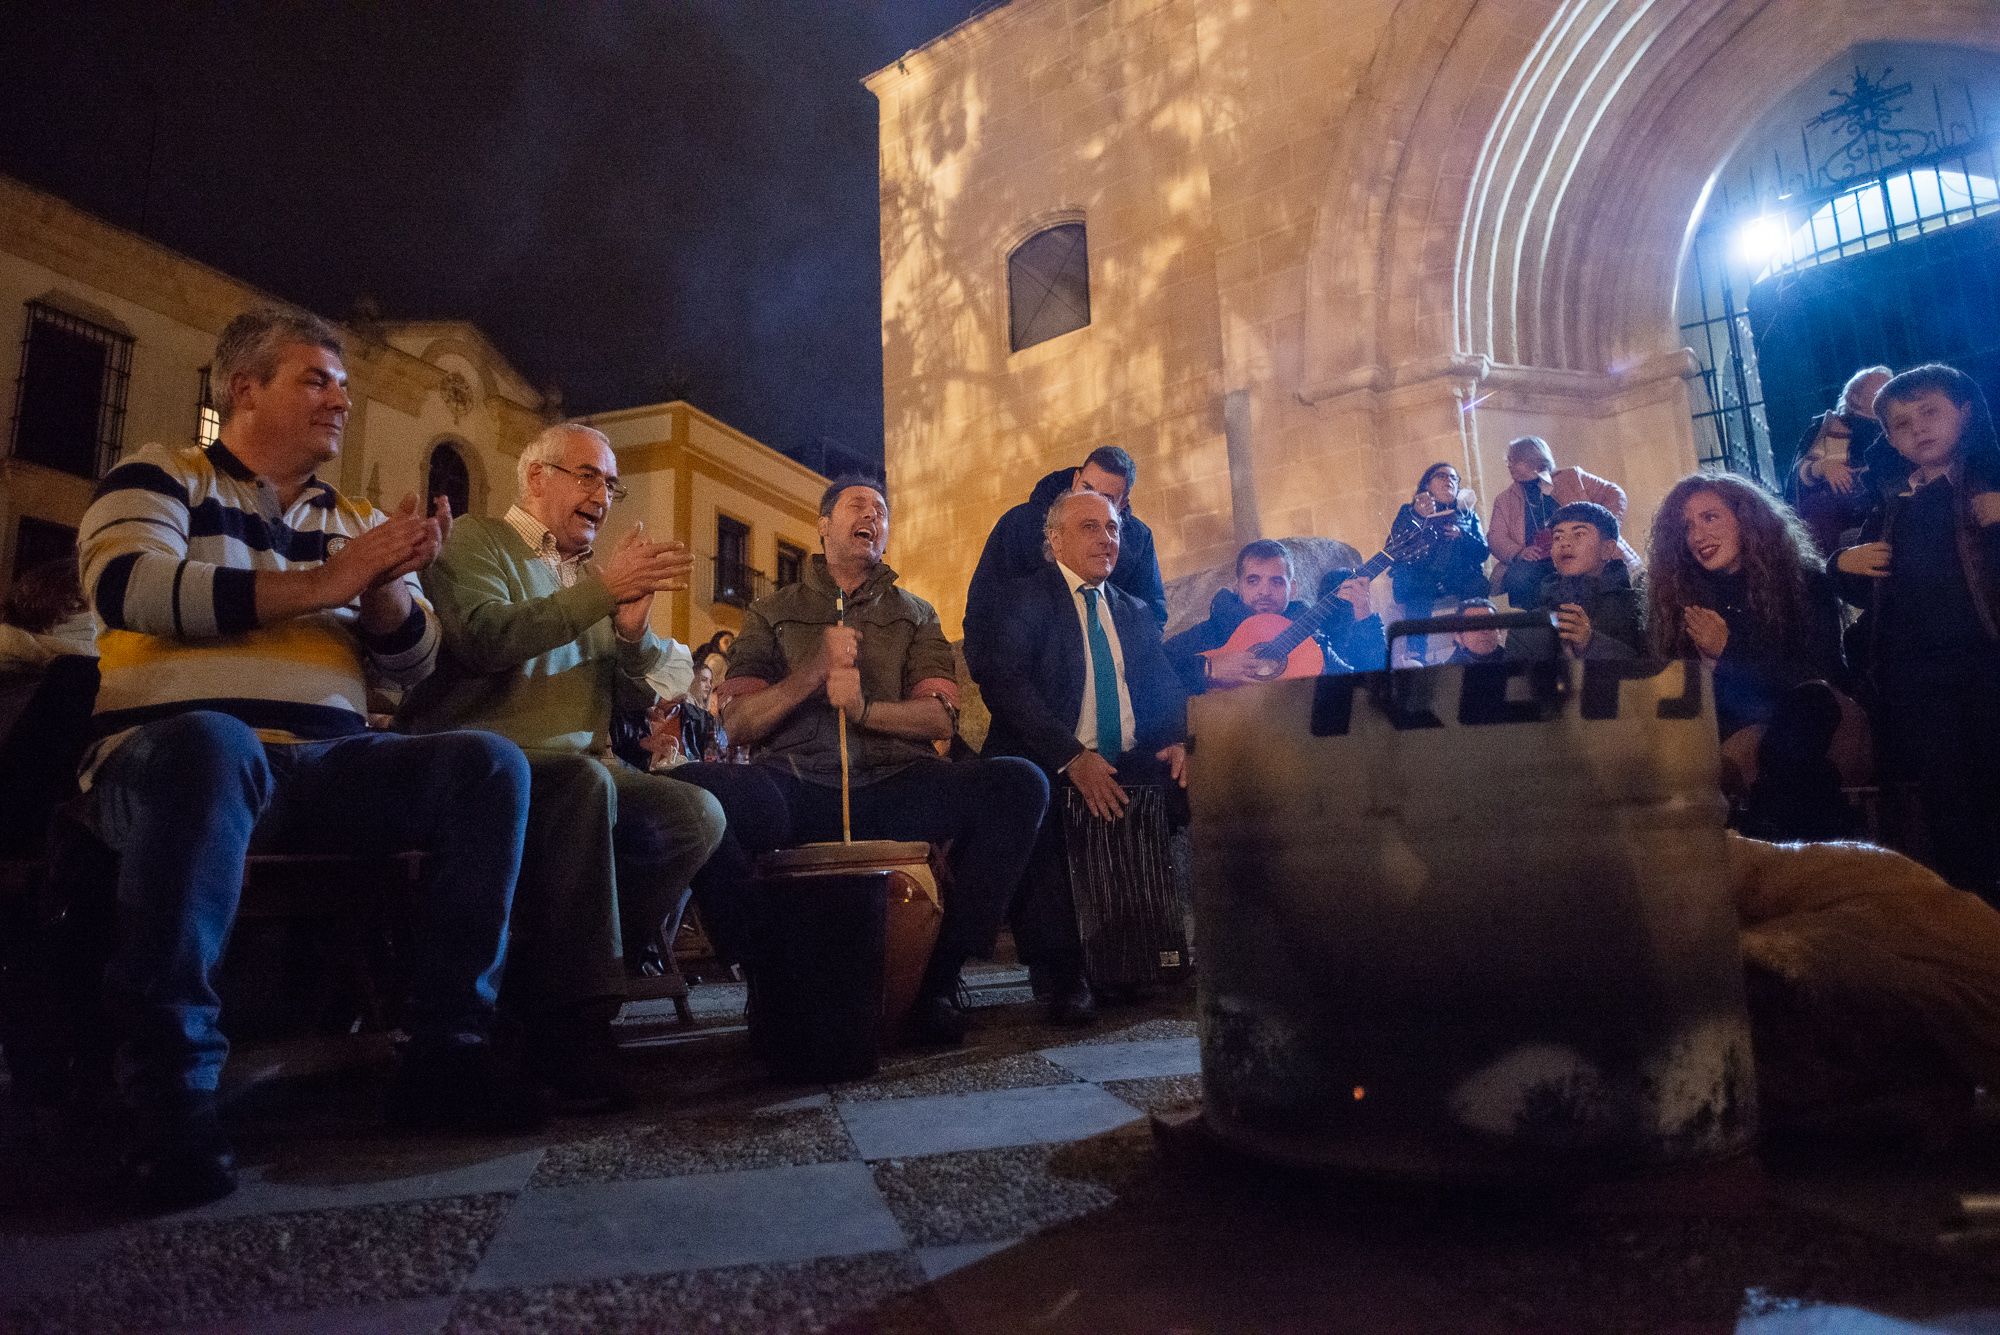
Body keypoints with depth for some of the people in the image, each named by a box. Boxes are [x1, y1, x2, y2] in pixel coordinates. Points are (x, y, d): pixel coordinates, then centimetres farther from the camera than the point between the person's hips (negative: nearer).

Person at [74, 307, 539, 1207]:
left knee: (491, 765, -19)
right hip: (174, 751, -4)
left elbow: (411, 668, 16)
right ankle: (170, 1088, -30)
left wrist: (388, 586, -6)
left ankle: (444, 1049, -18)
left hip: (326, 765, 5)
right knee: (212, 745, -40)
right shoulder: (161, 477, 11)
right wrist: (326, 582, -12)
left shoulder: (357, 520, 22)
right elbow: (126, 587, -11)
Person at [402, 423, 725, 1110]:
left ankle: (546, 986, -12)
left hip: (582, 770, 6)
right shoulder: (477, 540, 4)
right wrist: (602, 590, -20)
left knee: (698, 816, -18)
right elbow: (483, 638, -18)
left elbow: (637, 694, 13)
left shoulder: (597, 570, 20)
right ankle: (574, 1021, -29)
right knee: (583, 779, -36)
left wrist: (632, 629, -7)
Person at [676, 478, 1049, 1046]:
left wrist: (865, 708, -11)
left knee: (1020, 783, -26)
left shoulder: (914, 614, 22)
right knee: (688, 786, -33)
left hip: (893, 786, 1)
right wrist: (812, 673, -8)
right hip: (796, 787, -1)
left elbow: (941, 718, 8)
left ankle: (938, 977, -12)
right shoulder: (772, 612, 20)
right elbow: (737, 722, 7)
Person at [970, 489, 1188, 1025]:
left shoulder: (1134, 612, 21)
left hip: (1130, 766, 5)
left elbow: (1164, 686, 14)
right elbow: (1005, 681, -13)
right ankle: (1058, 972, -22)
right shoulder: (1026, 598, 2)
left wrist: (1180, 741, -11)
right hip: (1051, 768, -5)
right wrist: (1073, 757, -25)